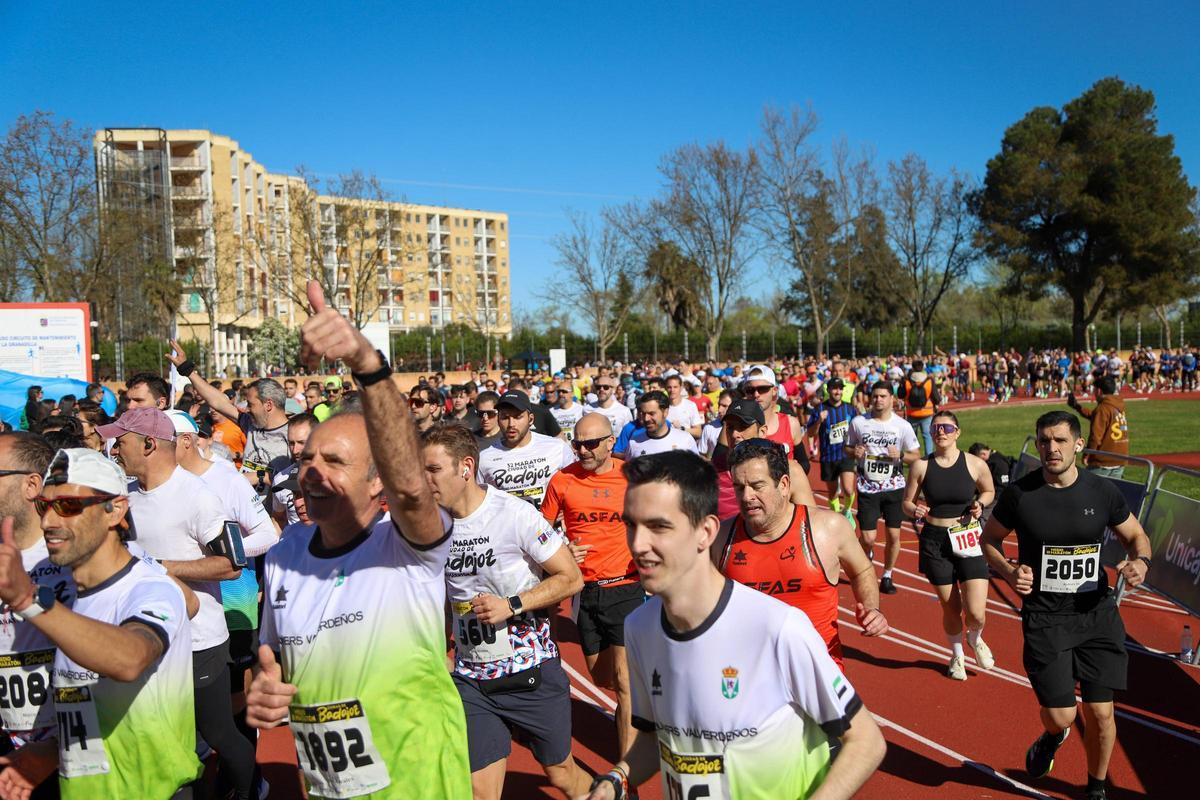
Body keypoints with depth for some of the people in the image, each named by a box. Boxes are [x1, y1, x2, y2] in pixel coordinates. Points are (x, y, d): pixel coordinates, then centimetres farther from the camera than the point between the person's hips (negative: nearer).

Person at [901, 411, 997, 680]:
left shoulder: (976, 464, -6)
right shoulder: (921, 466, -4)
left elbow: (989, 491, 12)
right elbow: (907, 502, 4)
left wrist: (980, 504, -9)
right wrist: (915, 511, -18)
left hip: (969, 540, -1)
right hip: (935, 541, 1)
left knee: (976, 613, -6)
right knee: (951, 609, 10)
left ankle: (975, 639, 32)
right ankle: (957, 654, 40)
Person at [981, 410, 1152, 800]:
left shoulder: (1102, 491, -4)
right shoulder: (1019, 493, -8)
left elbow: (1136, 536, 12)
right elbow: (989, 539, 6)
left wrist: (1140, 561, -10)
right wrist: (1009, 571, -13)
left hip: (1097, 613, 2)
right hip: (1044, 618, -2)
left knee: (1101, 714, 6)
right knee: (1060, 715, -5)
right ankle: (1053, 735, 35)